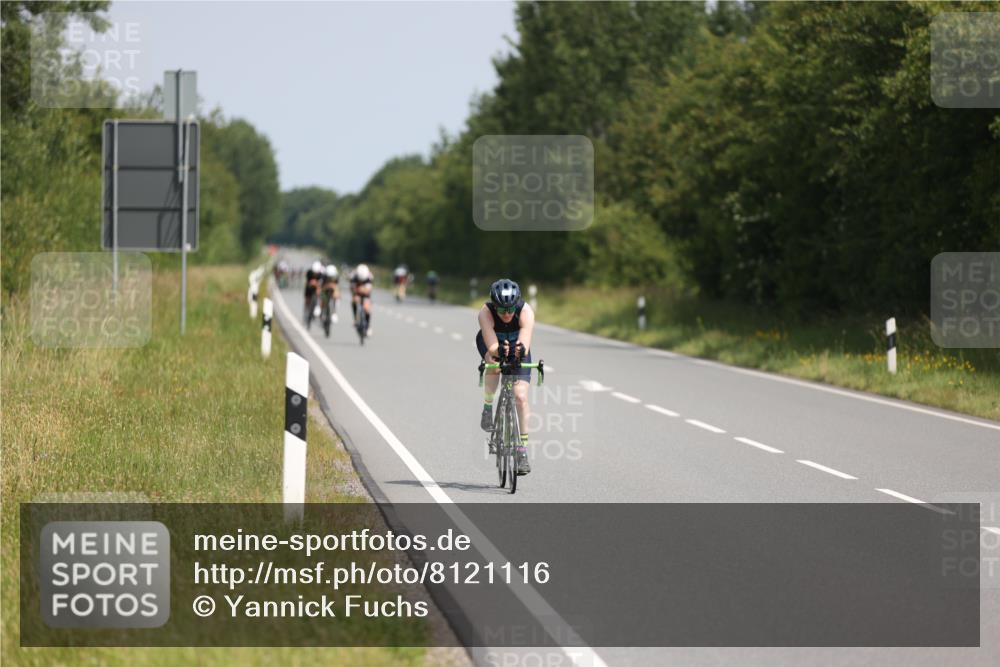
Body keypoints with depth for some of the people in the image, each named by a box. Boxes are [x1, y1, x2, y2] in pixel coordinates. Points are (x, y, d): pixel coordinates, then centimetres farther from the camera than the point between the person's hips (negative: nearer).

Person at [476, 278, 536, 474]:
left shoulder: (526, 312, -35)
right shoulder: (486, 312, -36)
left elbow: (525, 345, -46)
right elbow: (492, 346, -44)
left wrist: (520, 350, -68)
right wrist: (499, 350, -66)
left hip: (516, 345, 0)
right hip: (490, 343, 0)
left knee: (520, 397, -13)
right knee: (494, 364, -36)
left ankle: (523, 449, -5)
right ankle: (488, 407, -10)